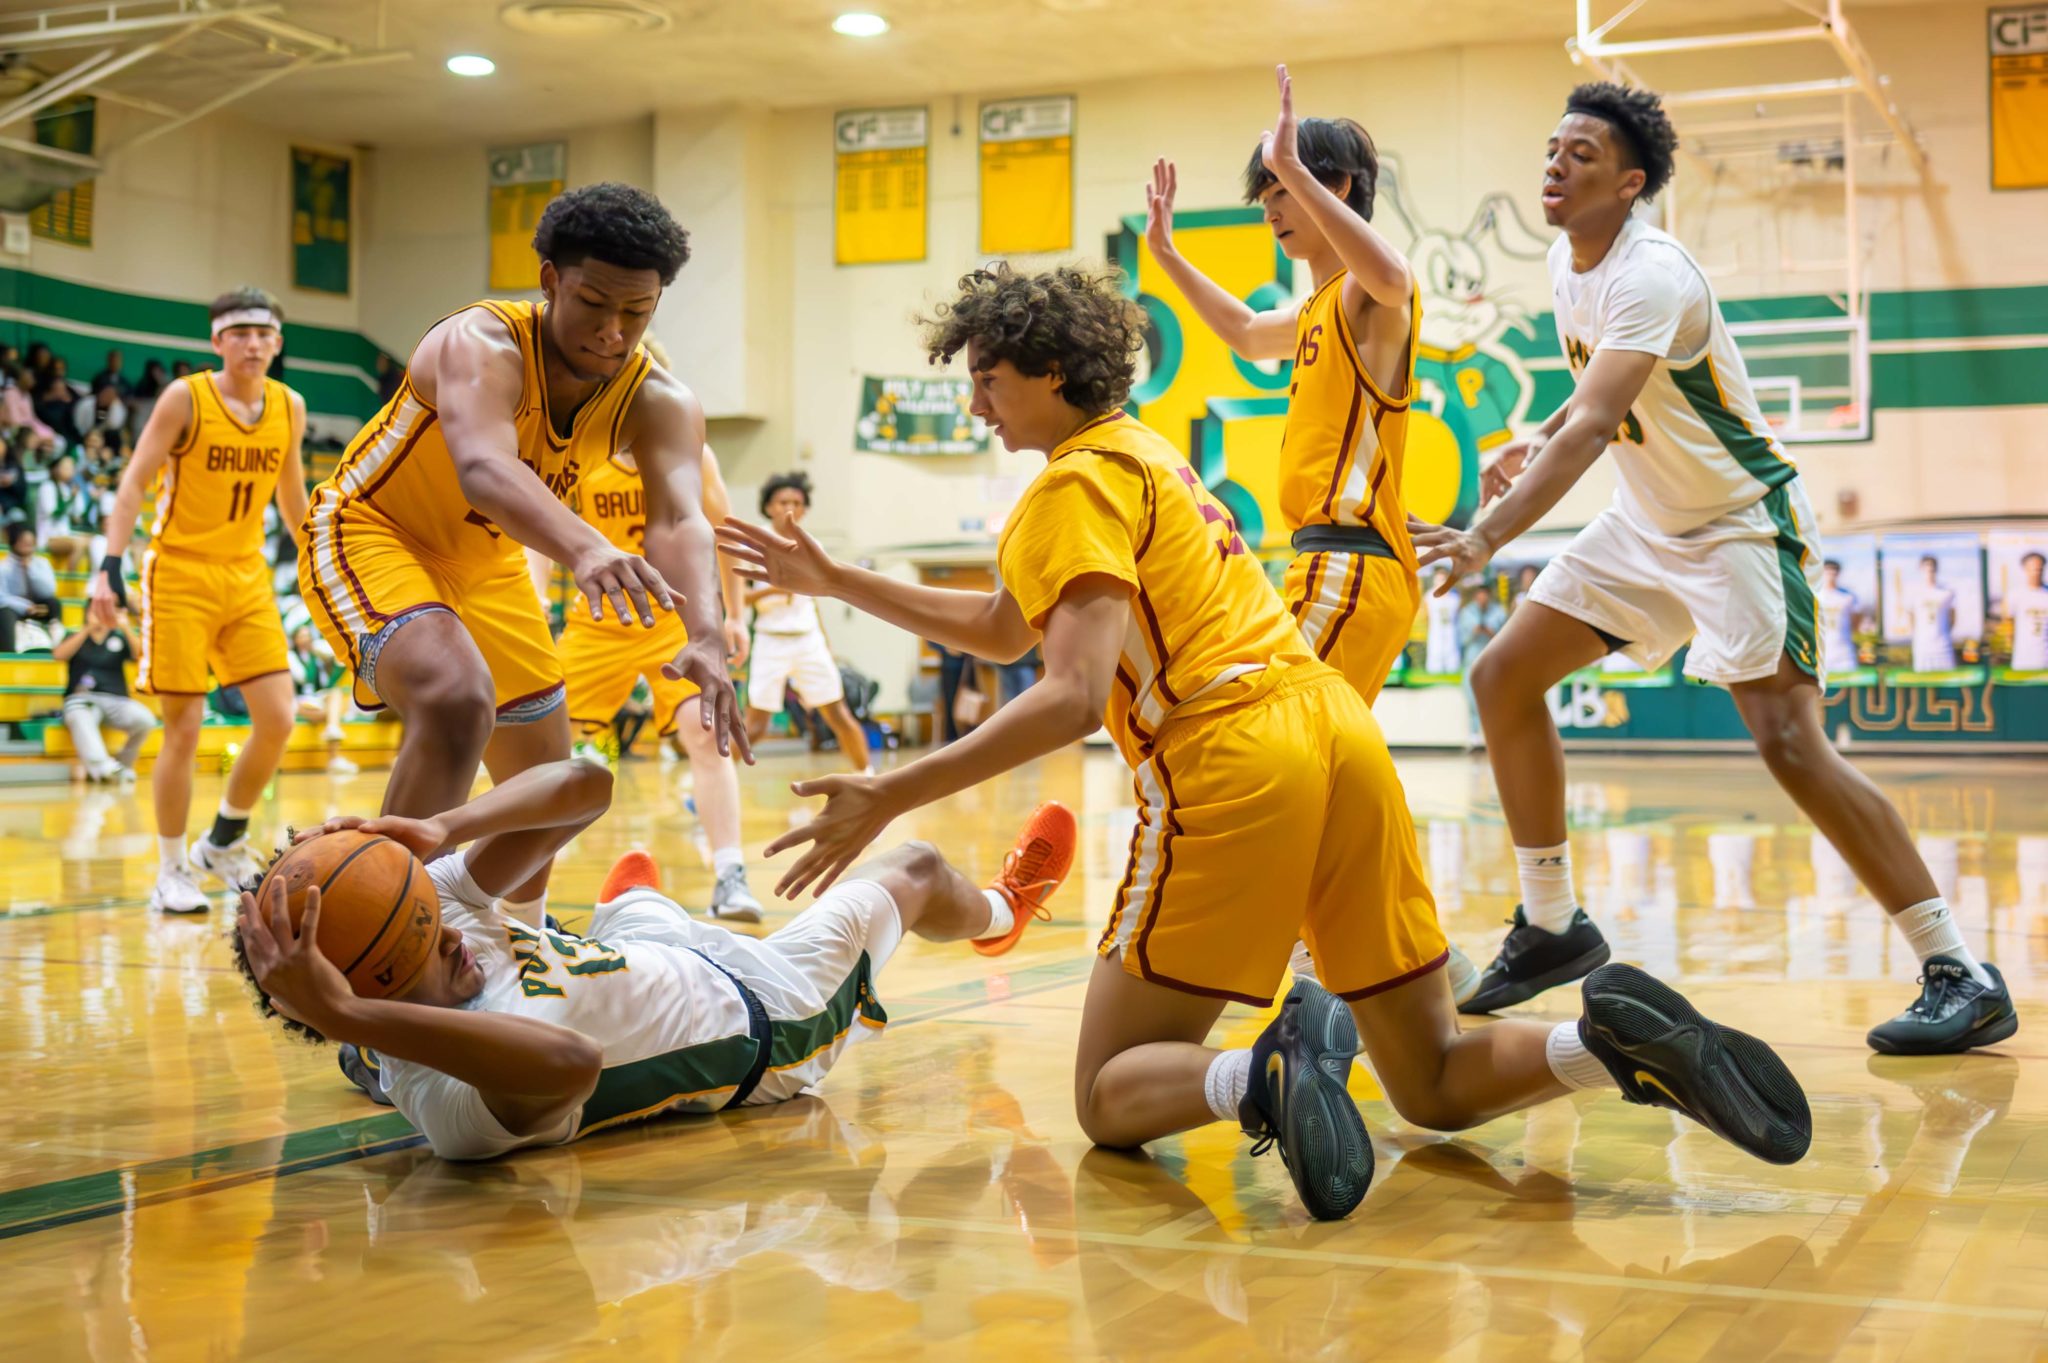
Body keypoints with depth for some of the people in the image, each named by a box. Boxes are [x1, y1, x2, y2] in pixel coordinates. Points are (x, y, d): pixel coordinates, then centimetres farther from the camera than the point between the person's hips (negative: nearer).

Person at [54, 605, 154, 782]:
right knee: (80, 718, -39)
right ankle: (103, 767, -57)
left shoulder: (119, 638, 19)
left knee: (145, 720, -29)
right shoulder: (75, 637, 17)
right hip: (82, 699, -2)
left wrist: (126, 629, -10)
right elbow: (59, 654, -5)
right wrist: (88, 629, -11)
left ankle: (123, 766, -10)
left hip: (116, 701, 2)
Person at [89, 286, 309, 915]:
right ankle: (172, 870, 11)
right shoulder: (184, 399, -10)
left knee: (278, 720, -3)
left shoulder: (290, 408, 4)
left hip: (248, 579, 5)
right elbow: (134, 482, -11)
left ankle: (225, 841, 20)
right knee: (184, 730, -3)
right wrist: (111, 564, -21)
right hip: (180, 578, -4)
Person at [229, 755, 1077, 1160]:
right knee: (914, 870, 19)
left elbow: (584, 785, -26)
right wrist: (348, 1014, -71)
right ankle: (998, 906, 59)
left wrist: (440, 833, -41)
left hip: (657, 962, 6)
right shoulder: (448, 1100, -45)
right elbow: (569, 1061, -70)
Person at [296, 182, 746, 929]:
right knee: (458, 700, -35)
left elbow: (679, 518, -35)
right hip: (367, 533, -7)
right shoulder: (482, 345, -32)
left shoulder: (658, 403, -17)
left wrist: (706, 637, -56)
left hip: (481, 564, 7)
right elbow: (484, 468, -53)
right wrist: (586, 547, -73)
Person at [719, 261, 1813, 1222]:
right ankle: (1613, 1036, -14)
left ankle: (1268, 1075, -26)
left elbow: (1073, 697, -17)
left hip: (1231, 765, -8)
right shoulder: (1141, 450, 25)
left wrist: (890, 796, -17)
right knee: (1436, 1086, 15)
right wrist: (834, 582, 35)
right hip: (1339, 734, 8)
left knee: (1110, 1097, 5)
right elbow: (1002, 632, 34)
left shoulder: (1076, 482, -3)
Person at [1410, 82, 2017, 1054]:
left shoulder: (1652, 276, -26)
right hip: (1647, 525, 9)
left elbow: (1594, 426, -40)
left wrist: (1485, 538, -50)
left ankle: (1961, 977, -12)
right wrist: (1533, 446, 3)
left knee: (1789, 742, -21)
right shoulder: (1567, 262, 2)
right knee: (1503, 679, 4)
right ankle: (1551, 926, 18)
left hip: (1740, 524, -9)